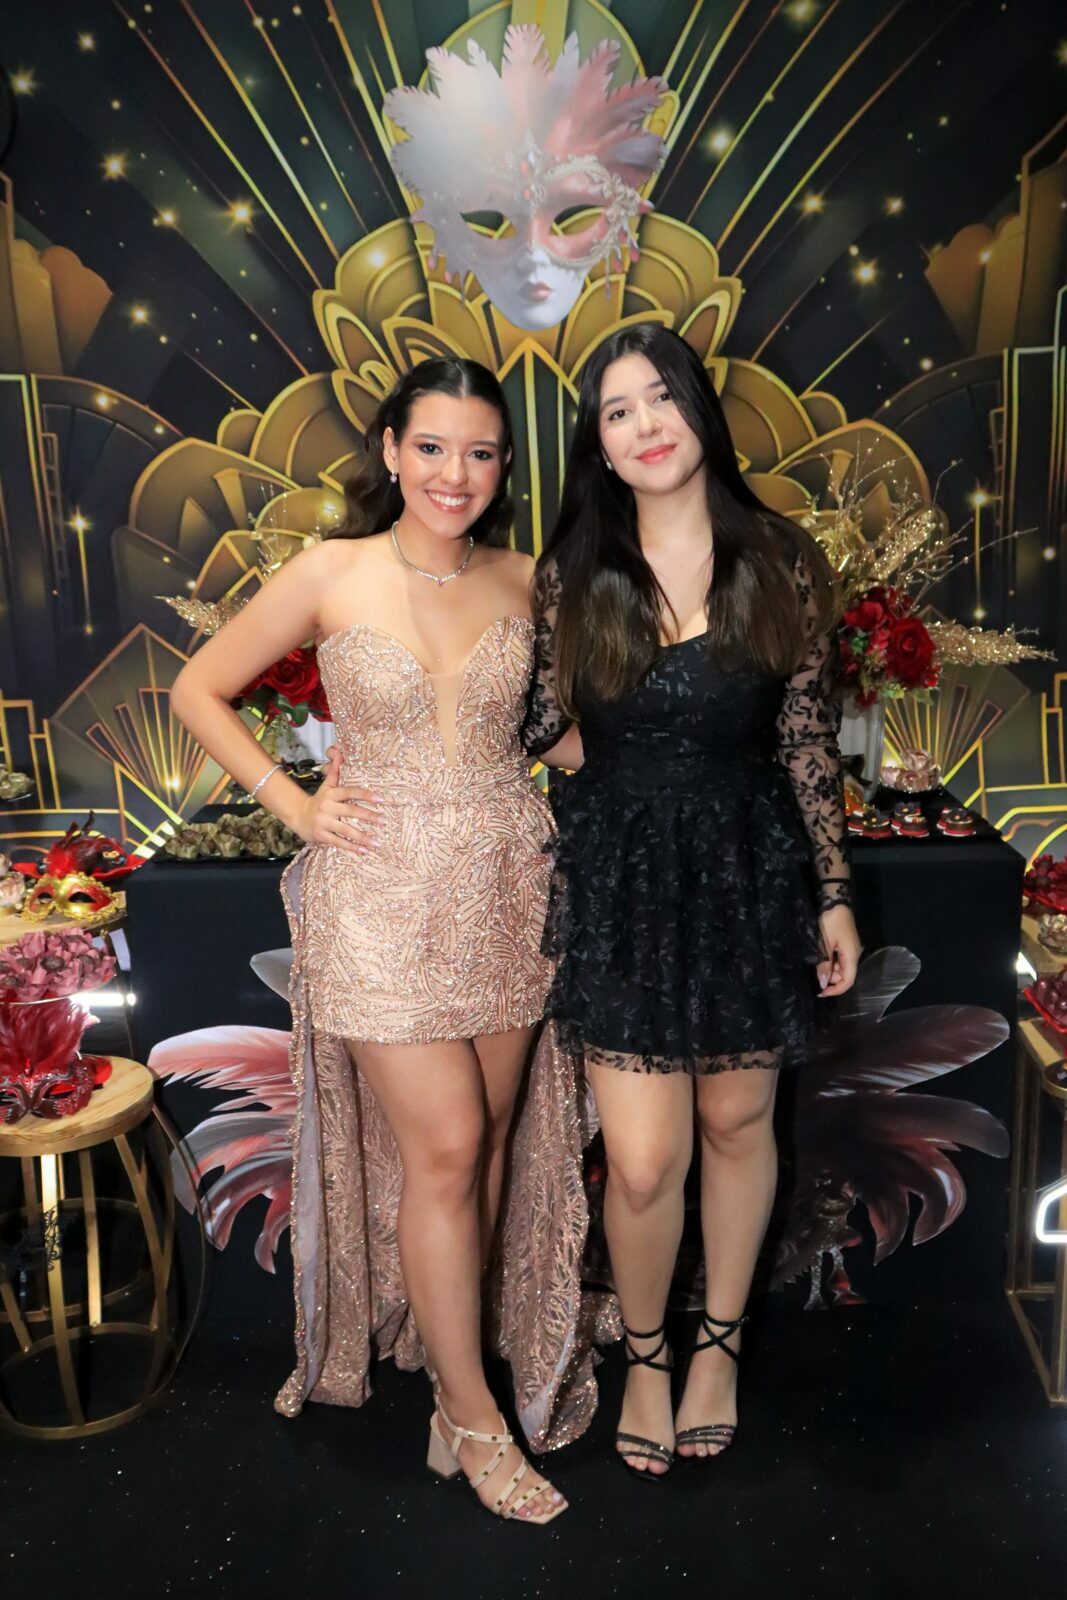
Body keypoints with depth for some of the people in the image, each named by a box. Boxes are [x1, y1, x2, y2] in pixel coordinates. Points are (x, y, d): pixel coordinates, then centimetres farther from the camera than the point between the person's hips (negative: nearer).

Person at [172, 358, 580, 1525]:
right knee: (443, 1149, -1)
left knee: (488, 1139, 13)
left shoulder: (522, 582, 3)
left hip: (508, 889, 4)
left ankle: (450, 1329, 38)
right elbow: (197, 693, 2)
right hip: (383, 896, -3)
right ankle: (472, 1417, 19)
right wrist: (292, 804, -6)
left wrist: (548, 772, 2)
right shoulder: (331, 575, -6)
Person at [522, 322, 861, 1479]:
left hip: (748, 872, 1)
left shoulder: (783, 566, -2)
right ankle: (644, 1356, 31)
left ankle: (720, 1344, 41)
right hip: (621, 877, 0)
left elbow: (807, 741, 1)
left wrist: (833, 895, 3)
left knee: (737, 1121, 15)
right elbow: (546, 733, 7)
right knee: (642, 1159, -1)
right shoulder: (570, 578, -3)